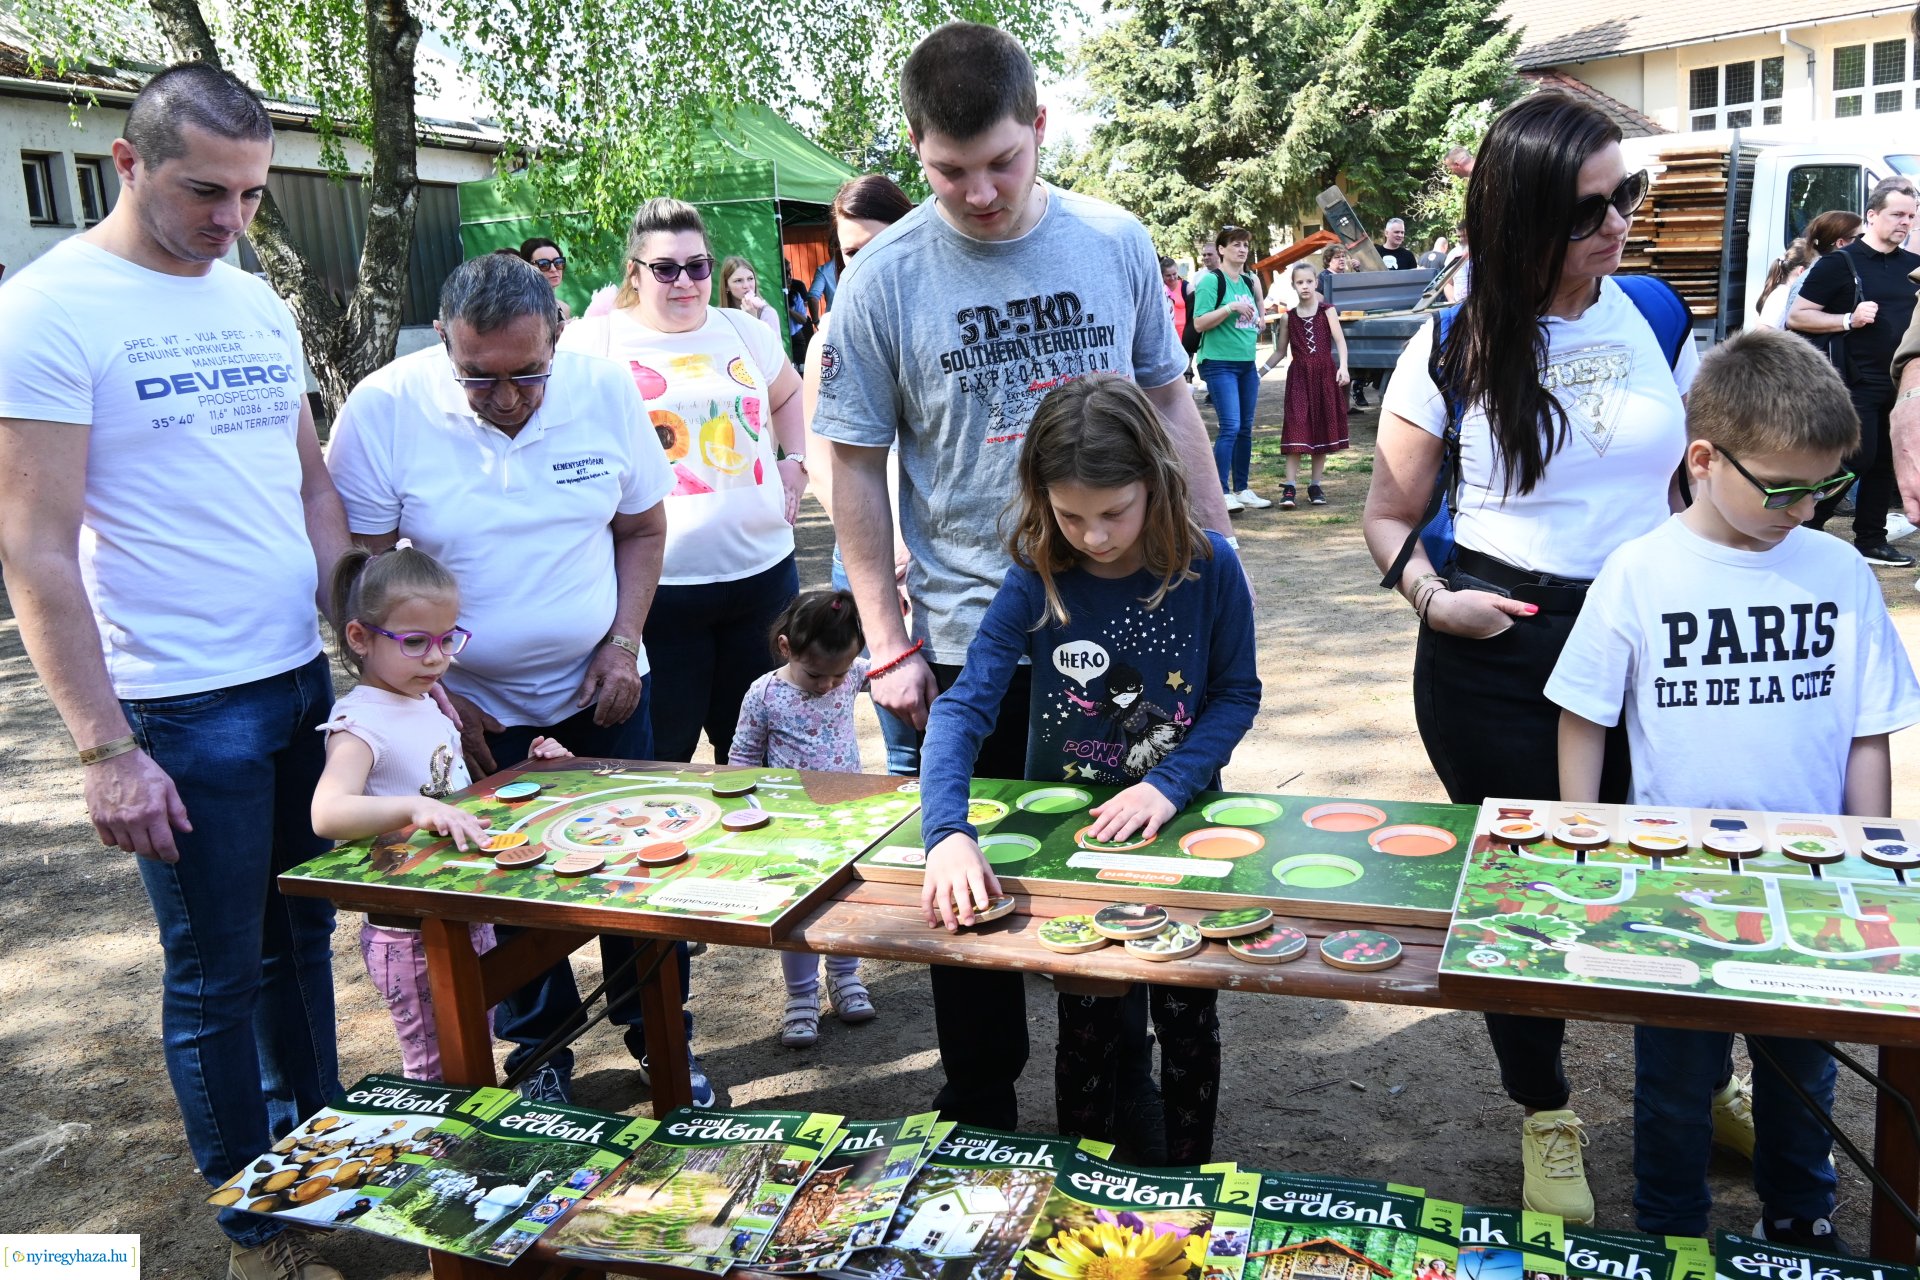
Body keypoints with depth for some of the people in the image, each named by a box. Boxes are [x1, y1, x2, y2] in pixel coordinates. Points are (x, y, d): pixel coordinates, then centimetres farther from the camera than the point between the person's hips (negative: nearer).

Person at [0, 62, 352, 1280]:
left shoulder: (258, 303, 8)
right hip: (182, 712, -6)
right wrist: (104, 749, -16)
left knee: (301, 937, 17)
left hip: (306, 681, 6)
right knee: (217, 975, 6)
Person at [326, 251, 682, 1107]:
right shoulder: (382, 410, -17)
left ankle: (652, 1028, 28)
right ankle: (540, 1049, 29)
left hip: (599, 684, 2)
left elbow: (642, 528, 3)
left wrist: (624, 643, -8)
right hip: (472, 703, -2)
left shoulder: (605, 392, -10)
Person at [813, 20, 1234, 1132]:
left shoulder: (1115, 242, 0)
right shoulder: (885, 277, -7)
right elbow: (857, 464, -4)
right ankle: (980, 1114, 32)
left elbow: (1171, 402, 9)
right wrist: (889, 645, -7)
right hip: (970, 642, -2)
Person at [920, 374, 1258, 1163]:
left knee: (1186, 1017, 13)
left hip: (1179, 827, 0)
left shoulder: (1208, 568, -15)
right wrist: (948, 834, -39)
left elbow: (1236, 693, -5)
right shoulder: (1036, 581, -17)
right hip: (1066, 833, 0)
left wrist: (1170, 785, -20)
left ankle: (1188, 1179, 37)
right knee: (1087, 1025, 12)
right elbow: (964, 707, -24)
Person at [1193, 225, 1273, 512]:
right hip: (1220, 363, -8)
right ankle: (1222, 494, -11)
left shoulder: (1250, 280, 13)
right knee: (1230, 427, -15)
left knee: (1245, 429, 10)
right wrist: (1231, 307, -22)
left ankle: (1242, 489, 18)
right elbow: (1199, 323, -14)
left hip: (1247, 363, 8)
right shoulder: (1212, 280, -7)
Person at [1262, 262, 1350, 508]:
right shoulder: (1289, 317, 7)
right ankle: (1290, 488, -11)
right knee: (1297, 430, -8)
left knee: (1322, 430, 5)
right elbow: (1280, 352, 13)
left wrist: (1343, 367, -21)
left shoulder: (1327, 310, 2)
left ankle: (1315, 485, 14)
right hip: (1299, 376, 0)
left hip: (1325, 375, 0)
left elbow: (1340, 340, -6)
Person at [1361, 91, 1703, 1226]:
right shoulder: (1454, 349, -6)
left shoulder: (1656, 318, 2)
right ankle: (1546, 1116, 32)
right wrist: (1433, 596, -15)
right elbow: (1390, 516, 2)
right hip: (1497, 653, -2)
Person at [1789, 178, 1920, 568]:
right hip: (1856, 385, -6)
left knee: (1885, 463, 8)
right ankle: (1805, 526, 7)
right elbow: (1796, 317, -7)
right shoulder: (1840, 263, -4)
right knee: (1857, 459, -9)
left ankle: (1871, 540, 17)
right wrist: (1848, 320, -18)